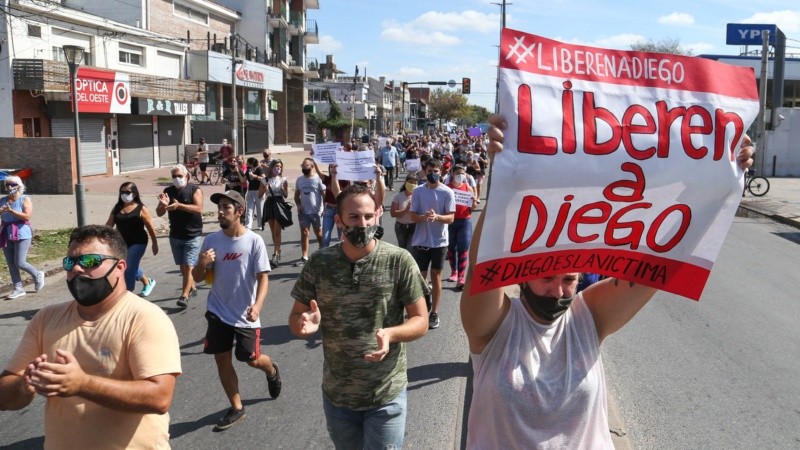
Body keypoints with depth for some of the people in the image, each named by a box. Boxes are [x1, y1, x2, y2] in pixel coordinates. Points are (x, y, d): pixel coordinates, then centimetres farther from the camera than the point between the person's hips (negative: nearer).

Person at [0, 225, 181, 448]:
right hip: (59, 444, 5)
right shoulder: (46, 318, -1)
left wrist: (82, 383, -35)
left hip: (133, 445, -5)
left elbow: (159, 397, -27)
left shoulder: (146, 318, -19)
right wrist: (24, 386, -22)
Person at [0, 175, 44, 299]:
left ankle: (37, 275, 19)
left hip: (22, 234, -5)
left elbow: (27, 216, -16)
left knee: (19, 263, -8)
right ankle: (19, 288, 14)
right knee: (11, 264, 5)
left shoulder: (25, 199, -4)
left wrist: (11, 211, -22)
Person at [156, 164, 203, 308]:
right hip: (175, 236, 5)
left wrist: (179, 205, -32)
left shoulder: (195, 190, -8)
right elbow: (159, 213, 1)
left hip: (193, 236, -5)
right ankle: (191, 287, 33)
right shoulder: (168, 191, 3)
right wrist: (163, 205, -22)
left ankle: (184, 295, -6)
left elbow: (199, 209, -22)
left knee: (188, 266, -9)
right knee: (182, 265, 15)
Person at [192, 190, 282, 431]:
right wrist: (202, 264, -20)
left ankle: (271, 371, 43)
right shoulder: (211, 240, -3)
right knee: (222, 359, 8)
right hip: (218, 312, 4)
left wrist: (257, 305, -28)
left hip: (245, 315, -3)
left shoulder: (254, 241, -14)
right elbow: (198, 278, 3)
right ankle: (236, 408, 26)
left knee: (251, 359, 6)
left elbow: (263, 277, -13)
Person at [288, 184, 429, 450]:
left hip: (386, 397, -3)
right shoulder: (319, 263, -7)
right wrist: (305, 324, -22)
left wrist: (390, 334, -28)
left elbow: (420, 321, -8)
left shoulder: (399, 261, -14)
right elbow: (295, 319, 1)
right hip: (336, 395, 3)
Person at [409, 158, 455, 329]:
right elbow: (413, 216, -2)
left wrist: (436, 216, -29)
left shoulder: (447, 192, -5)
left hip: (439, 242, -1)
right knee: (421, 276, 10)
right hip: (421, 241, 2)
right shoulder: (418, 191, 0)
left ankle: (434, 313, 14)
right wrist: (424, 217, -24)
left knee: (436, 276, 6)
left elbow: (451, 218, -9)